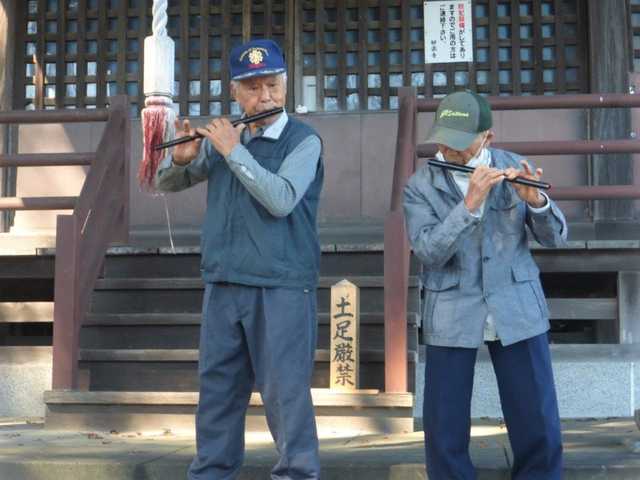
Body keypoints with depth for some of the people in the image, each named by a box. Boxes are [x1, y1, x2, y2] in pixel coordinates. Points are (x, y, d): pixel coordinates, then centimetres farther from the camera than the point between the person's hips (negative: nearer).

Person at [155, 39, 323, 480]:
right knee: (217, 387, 12)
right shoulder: (223, 138, 11)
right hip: (223, 285, 5)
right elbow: (165, 184, 16)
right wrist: (182, 158, -6)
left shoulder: (304, 140, -5)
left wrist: (234, 151, -15)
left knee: (284, 390, -2)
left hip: (281, 289, -5)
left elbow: (280, 201, -21)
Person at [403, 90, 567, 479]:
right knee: (445, 428, 5)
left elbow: (555, 238, -2)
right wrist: (469, 204, -28)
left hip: (517, 310, 1)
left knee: (538, 425, 6)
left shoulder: (516, 169, 1)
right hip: (452, 317, -1)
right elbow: (428, 252, -17)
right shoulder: (421, 186, -4)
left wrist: (536, 201, -22)